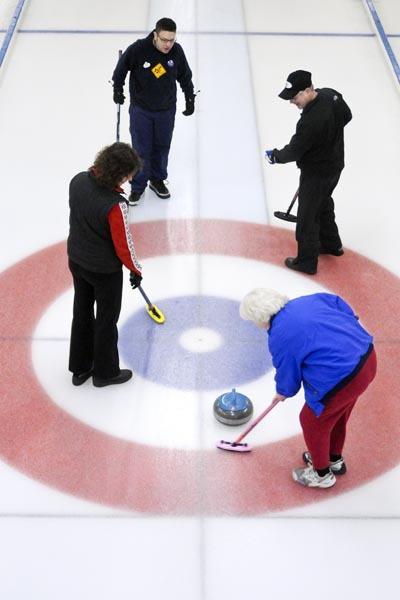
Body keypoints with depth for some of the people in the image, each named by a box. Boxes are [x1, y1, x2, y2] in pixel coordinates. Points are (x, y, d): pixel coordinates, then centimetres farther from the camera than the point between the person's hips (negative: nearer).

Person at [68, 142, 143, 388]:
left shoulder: (78, 181, -13)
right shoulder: (115, 205, -34)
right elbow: (124, 245, -22)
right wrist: (136, 271, -4)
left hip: (76, 260, 7)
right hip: (105, 271, -7)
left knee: (82, 312, 23)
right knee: (107, 319, 15)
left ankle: (80, 368, 40)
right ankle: (106, 372, 35)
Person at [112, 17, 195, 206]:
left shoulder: (177, 51, -13)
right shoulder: (137, 49, -23)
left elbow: (185, 76, 5)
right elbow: (121, 69, -3)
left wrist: (190, 99, 10)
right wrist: (118, 90, 2)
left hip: (167, 110, 3)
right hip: (141, 109, -3)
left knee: (162, 147, 14)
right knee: (141, 149, 2)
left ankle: (157, 180, 34)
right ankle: (138, 186, 17)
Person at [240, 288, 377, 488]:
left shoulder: (279, 337, -12)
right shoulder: (306, 301, 5)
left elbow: (287, 374, 3)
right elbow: (340, 304, 17)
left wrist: (283, 392, 24)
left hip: (341, 379, -8)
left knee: (312, 421, 19)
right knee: (337, 414, 32)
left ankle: (322, 474, 41)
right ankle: (335, 459, 56)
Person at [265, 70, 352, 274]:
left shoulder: (310, 121, -36)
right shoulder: (331, 94, -11)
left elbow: (294, 151, -24)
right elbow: (346, 116, 9)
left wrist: (275, 155, -6)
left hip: (316, 173, -9)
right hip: (335, 164, 9)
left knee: (307, 216, 8)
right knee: (323, 204, 30)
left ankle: (307, 261, 22)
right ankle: (331, 244, 48)